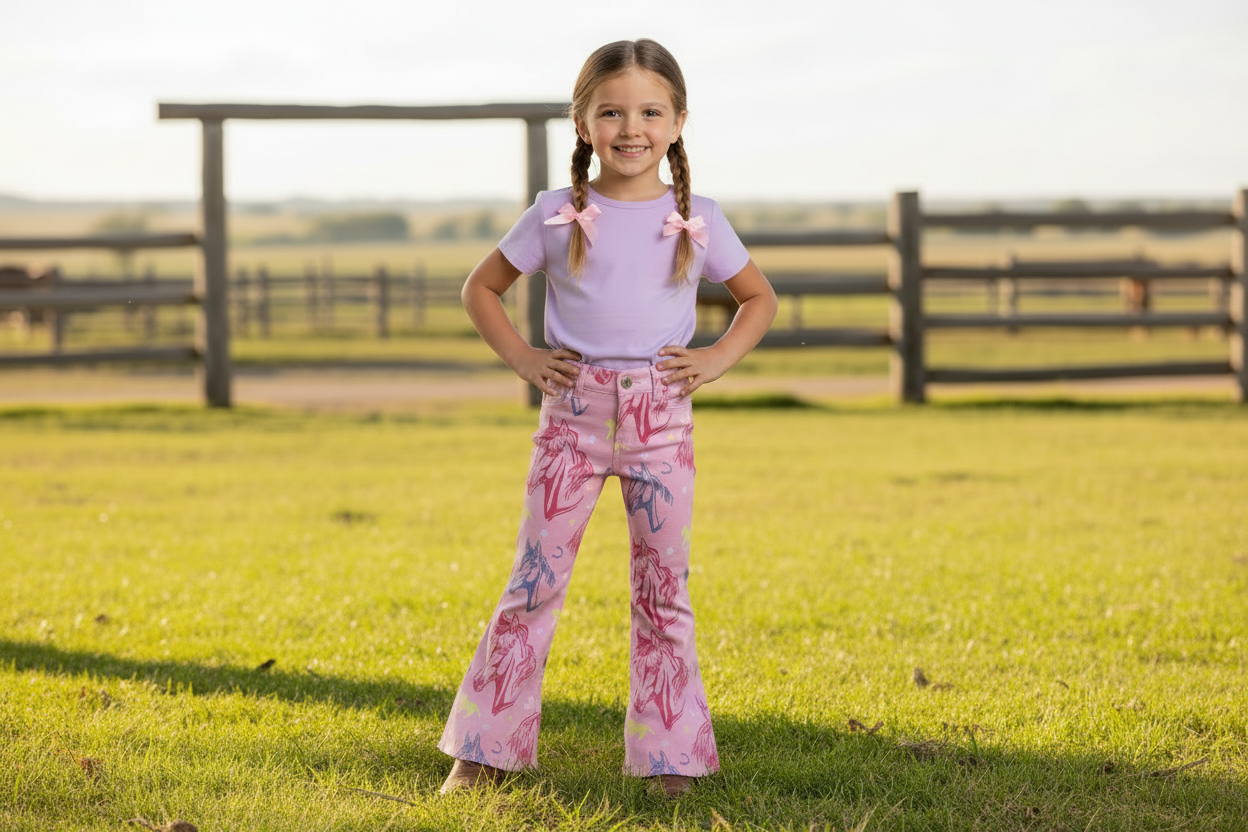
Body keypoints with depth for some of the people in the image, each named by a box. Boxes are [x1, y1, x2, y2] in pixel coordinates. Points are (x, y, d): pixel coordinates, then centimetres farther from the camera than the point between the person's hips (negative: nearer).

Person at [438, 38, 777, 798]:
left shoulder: (698, 221, 3)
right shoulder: (557, 215, 1)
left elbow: (760, 298, 16)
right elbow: (481, 288, 12)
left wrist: (718, 359, 1)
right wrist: (522, 358, 0)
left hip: (662, 419, 1)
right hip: (574, 414, -1)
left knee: (664, 587, 4)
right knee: (536, 580, -1)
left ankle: (670, 754, 12)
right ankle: (484, 749, 5)